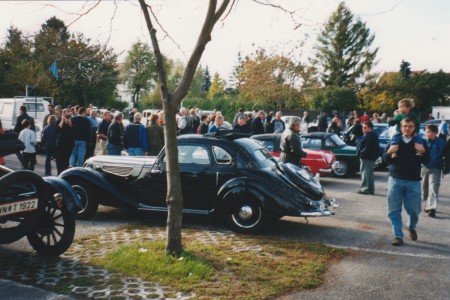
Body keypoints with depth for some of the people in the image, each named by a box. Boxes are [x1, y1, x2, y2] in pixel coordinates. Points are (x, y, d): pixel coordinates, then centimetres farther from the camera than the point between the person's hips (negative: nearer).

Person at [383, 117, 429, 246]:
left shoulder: (419, 142, 3)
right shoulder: (394, 141, 4)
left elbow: (427, 160, 0)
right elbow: (385, 158, 8)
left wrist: (423, 151, -20)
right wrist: (389, 153, -14)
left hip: (413, 182, 0)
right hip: (395, 180, 0)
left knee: (414, 209, 6)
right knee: (394, 210, -1)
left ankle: (412, 228, 36)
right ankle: (398, 236, 7)